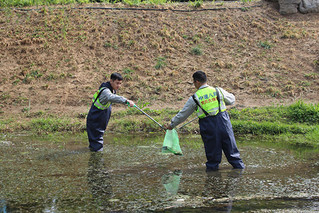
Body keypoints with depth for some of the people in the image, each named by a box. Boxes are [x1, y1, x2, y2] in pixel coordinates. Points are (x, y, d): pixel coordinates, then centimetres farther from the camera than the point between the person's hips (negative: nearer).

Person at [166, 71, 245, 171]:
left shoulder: (194, 98, 0)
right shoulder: (218, 91, 4)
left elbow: (183, 114, 10)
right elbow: (232, 99, 22)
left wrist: (172, 125, 23)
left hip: (208, 127, -2)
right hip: (223, 123, 2)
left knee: (212, 152, 8)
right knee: (231, 149, 10)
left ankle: (212, 168, 13)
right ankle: (239, 167, 16)